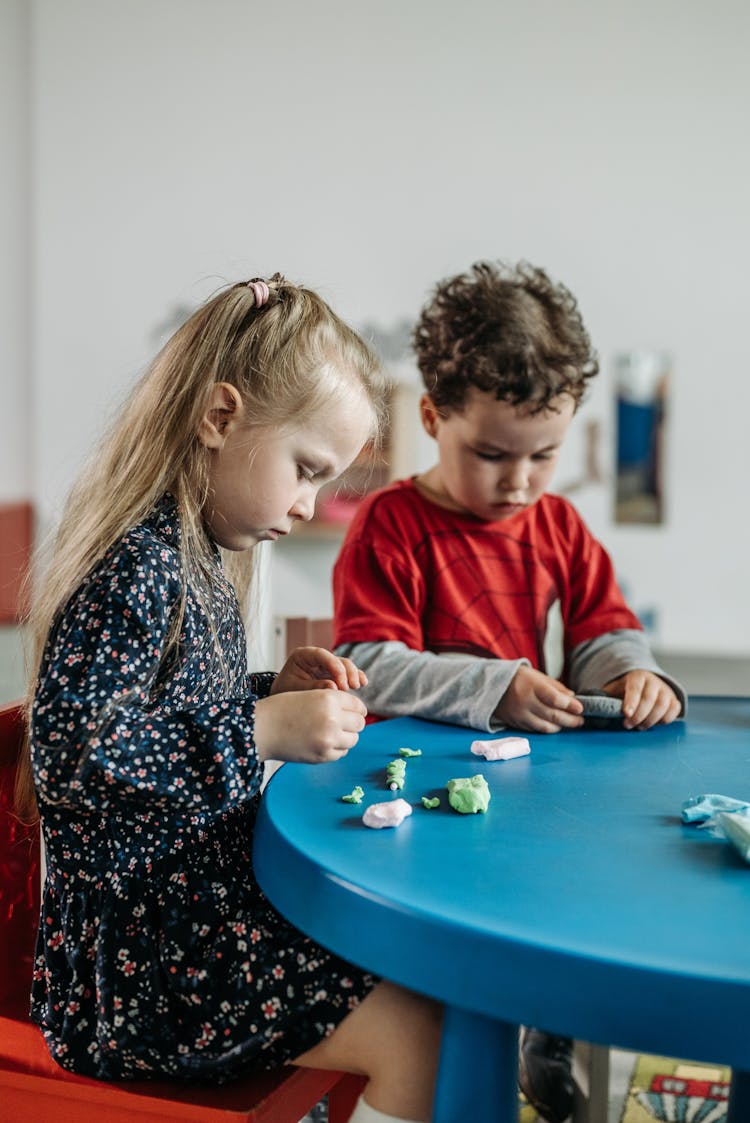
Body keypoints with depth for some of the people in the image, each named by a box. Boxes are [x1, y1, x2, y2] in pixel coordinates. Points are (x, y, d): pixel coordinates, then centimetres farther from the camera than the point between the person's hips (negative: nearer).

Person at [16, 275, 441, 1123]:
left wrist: (272, 691, 5)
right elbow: (74, 755, -28)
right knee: (420, 1035, -11)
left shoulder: (195, 558, 10)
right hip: (138, 949, -10)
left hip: (198, 905, 10)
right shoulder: (138, 563, -21)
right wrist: (263, 729, -25)